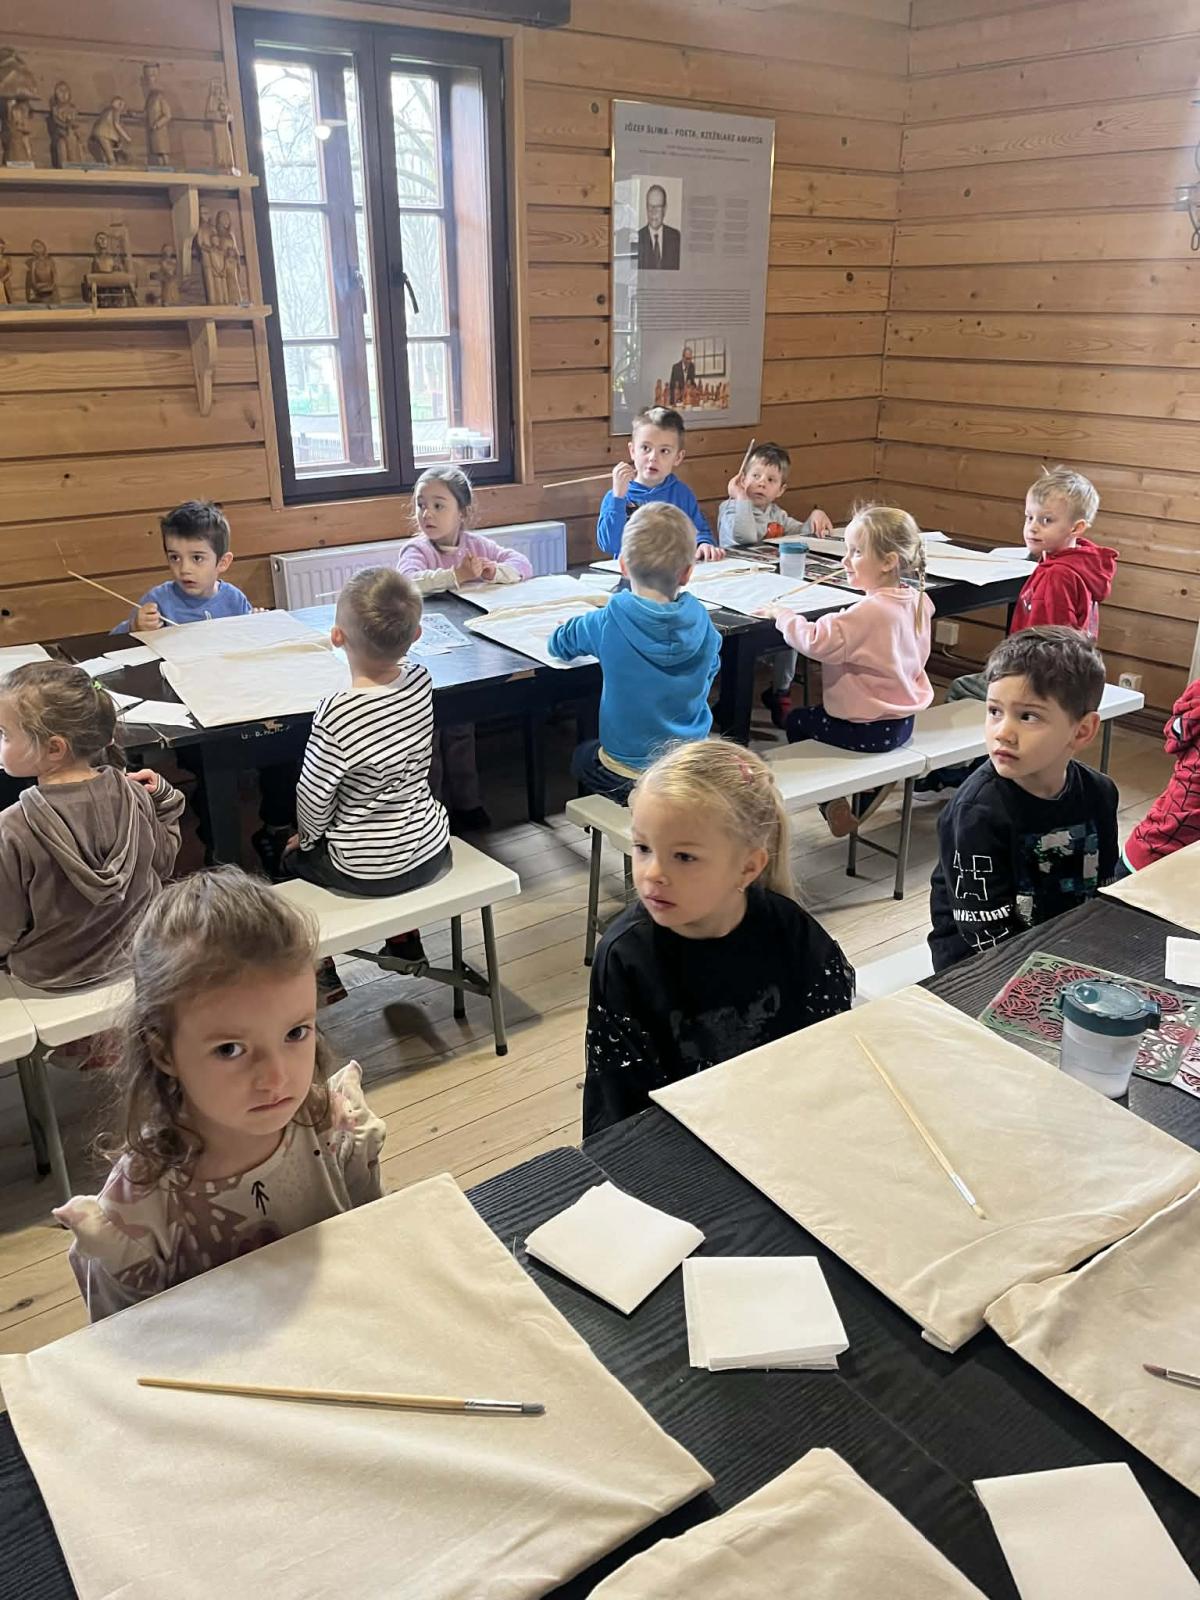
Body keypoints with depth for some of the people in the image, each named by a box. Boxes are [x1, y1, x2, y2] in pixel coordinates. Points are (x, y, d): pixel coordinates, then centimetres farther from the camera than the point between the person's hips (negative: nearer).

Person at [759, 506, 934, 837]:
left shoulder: (871, 611, -27)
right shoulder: (915, 601, 0)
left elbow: (818, 642, -32)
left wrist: (783, 615, -18)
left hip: (872, 729, -9)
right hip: (902, 720, 9)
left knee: (797, 721, 13)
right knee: (816, 712, 30)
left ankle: (835, 808, 18)